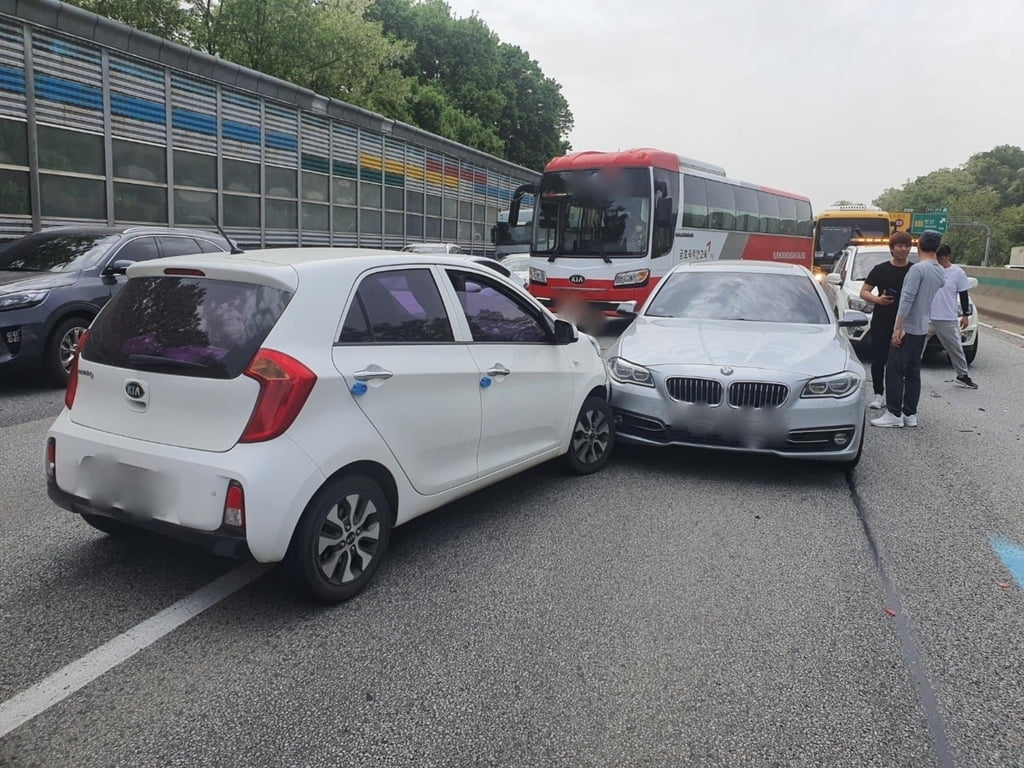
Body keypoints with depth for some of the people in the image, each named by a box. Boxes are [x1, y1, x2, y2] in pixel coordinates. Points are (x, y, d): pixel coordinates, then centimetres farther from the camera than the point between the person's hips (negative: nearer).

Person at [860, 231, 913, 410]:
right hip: (881, 323, -1)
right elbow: (863, 292, 3)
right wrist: (877, 299, -17)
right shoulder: (880, 269, 3)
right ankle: (878, 394, 12)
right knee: (878, 360, 1)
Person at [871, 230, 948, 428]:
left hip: (908, 328, -8)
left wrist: (898, 328, -19)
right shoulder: (941, 273, 10)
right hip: (922, 329, 8)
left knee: (895, 370, -5)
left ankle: (894, 414, -5)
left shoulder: (918, 269, -16)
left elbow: (907, 299, -20)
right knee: (913, 372, 11)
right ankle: (910, 414, 13)